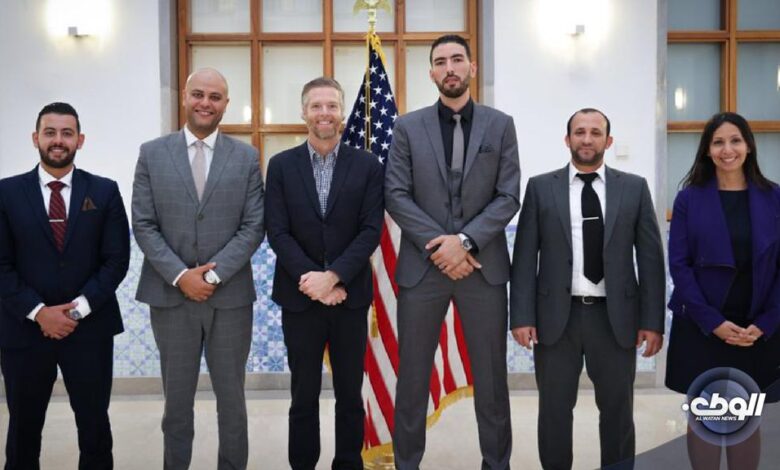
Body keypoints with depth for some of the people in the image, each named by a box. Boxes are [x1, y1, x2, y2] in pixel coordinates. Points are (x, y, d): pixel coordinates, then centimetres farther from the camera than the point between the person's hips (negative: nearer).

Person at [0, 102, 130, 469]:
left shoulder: (105, 191, 2)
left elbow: (117, 259, -2)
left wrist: (78, 308, -11)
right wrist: (39, 312, -12)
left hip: (90, 328, 0)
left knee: (95, 427, 9)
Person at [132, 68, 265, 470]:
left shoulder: (246, 157, 3)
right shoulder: (152, 153, 4)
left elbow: (253, 227, -3)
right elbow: (143, 226, -1)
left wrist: (213, 274, -12)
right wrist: (181, 276, -11)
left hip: (230, 295, 0)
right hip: (171, 294, 0)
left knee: (231, 397, 10)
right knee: (176, 398, 12)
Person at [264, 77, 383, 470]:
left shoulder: (367, 165, 2)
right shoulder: (281, 165, 3)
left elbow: (371, 230, -5)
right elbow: (277, 232, -4)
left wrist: (332, 277, -16)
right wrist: (313, 280, -14)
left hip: (351, 295, 0)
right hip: (299, 297, 0)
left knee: (350, 393, 10)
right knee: (304, 395, 10)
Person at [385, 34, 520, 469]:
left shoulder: (500, 125, 6)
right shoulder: (409, 126, 5)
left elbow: (509, 197, -1)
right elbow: (396, 195, -2)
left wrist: (465, 241, -14)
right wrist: (438, 246, -12)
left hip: (484, 265, 0)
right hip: (422, 265, 0)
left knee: (491, 376, 9)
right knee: (413, 375, 7)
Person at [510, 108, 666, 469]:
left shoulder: (634, 187, 5)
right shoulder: (540, 187, 4)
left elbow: (650, 258, 3)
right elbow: (525, 257, 0)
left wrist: (652, 320, -2)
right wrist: (522, 316, -7)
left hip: (615, 317, 1)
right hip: (556, 316, 0)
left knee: (617, 410, 13)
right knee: (554, 410, 10)